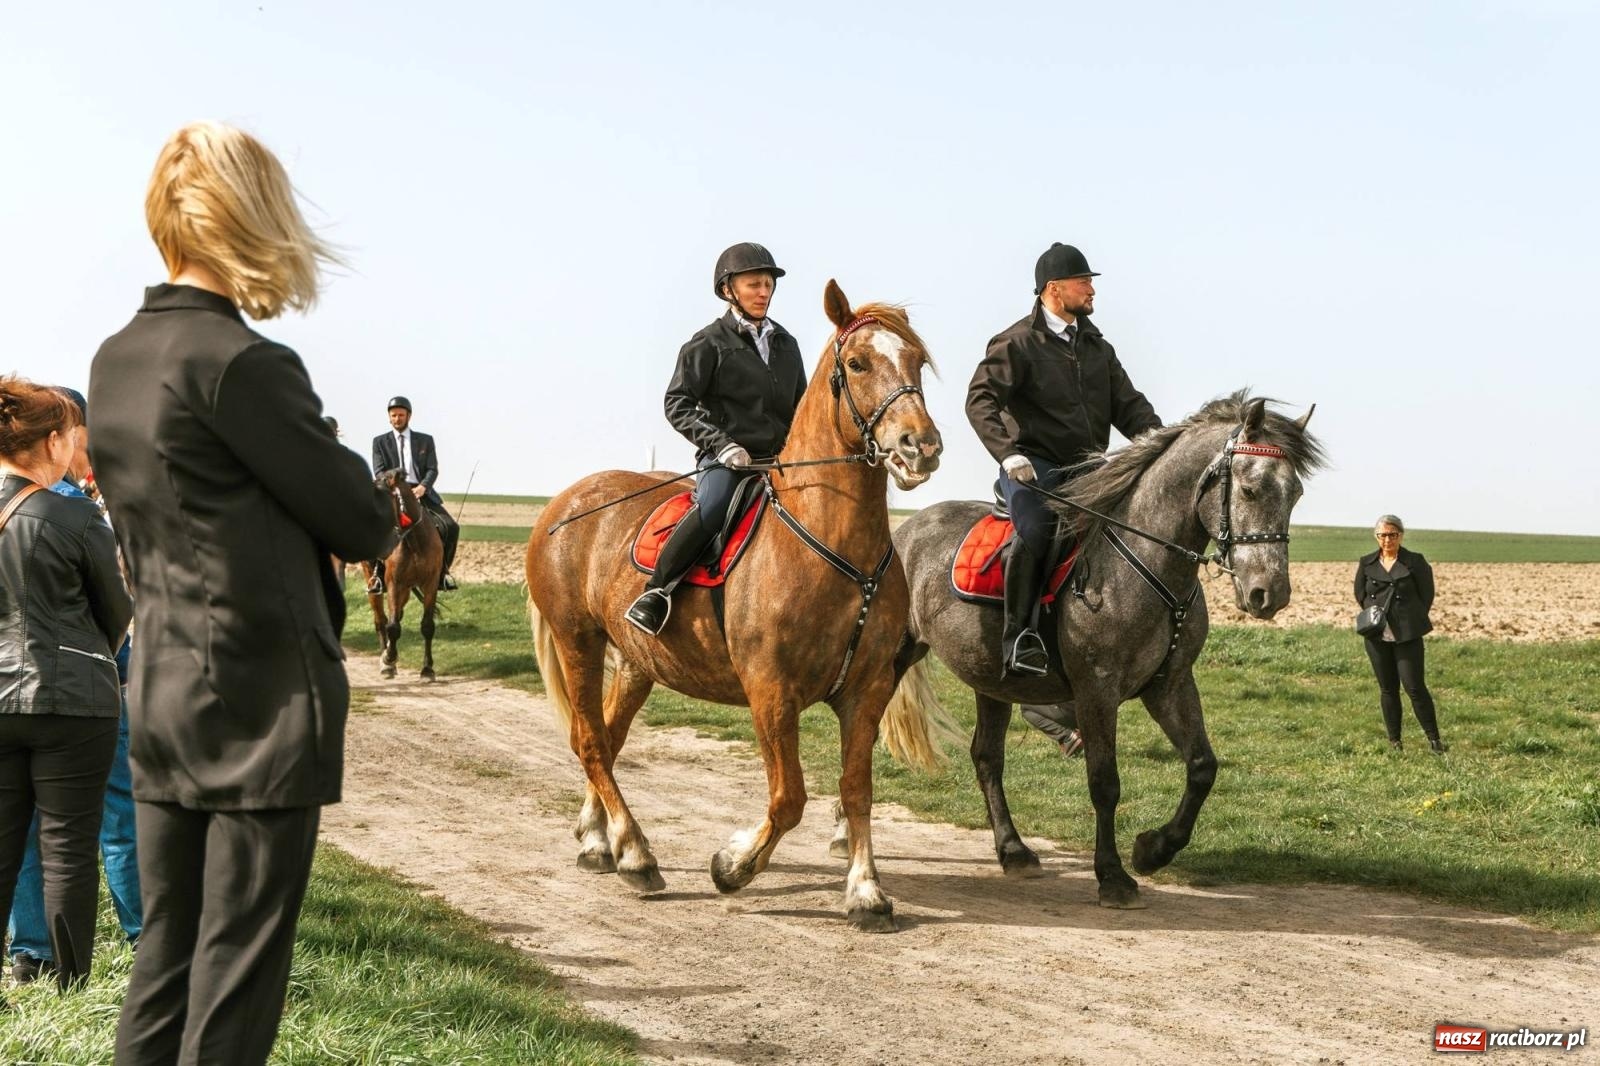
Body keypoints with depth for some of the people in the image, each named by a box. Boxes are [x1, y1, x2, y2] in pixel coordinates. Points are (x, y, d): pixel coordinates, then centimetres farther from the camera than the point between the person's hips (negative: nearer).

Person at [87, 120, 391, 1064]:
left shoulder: (114, 363, 8)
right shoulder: (243, 365, -17)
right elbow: (361, 525, -12)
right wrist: (386, 508, 11)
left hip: (159, 699, 8)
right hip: (267, 702, -8)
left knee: (165, 958, 15)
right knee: (238, 969, 1)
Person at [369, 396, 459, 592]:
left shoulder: (425, 440, 14)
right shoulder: (380, 442, 12)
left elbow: (432, 470, 4)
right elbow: (379, 472, 2)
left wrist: (423, 487, -17)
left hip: (421, 492, 1)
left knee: (451, 527, -19)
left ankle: (442, 570, -1)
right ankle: (378, 572, -16)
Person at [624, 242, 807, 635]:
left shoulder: (786, 344, 20)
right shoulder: (709, 344, 2)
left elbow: (802, 407, 28)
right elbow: (677, 403, -4)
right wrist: (720, 444, -16)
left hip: (781, 459, 6)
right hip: (725, 459, -6)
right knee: (713, 507, -35)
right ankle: (655, 591, -22)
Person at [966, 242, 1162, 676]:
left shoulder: (1096, 346, 19)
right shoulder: (1017, 343, -3)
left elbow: (1128, 405, 19)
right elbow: (980, 400, -15)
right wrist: (1008, 453, -30)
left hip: (1088, 470, 7)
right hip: (1034, 468, -6)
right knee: (1034, 533, -33)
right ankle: (1020, 636, -23)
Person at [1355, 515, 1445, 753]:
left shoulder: (1415, 562, -3)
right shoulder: (1366, 563, 6)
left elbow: (1427, 595, 2)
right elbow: (1360, 594, 15)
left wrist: (1412, 621, 1)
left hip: (1407, 635, -3)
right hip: (1377, 635, 3)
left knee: (1414, 687, -8)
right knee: (1387, 689, 9)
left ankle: (1434, 739, 1)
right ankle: (1394, 741, 17)